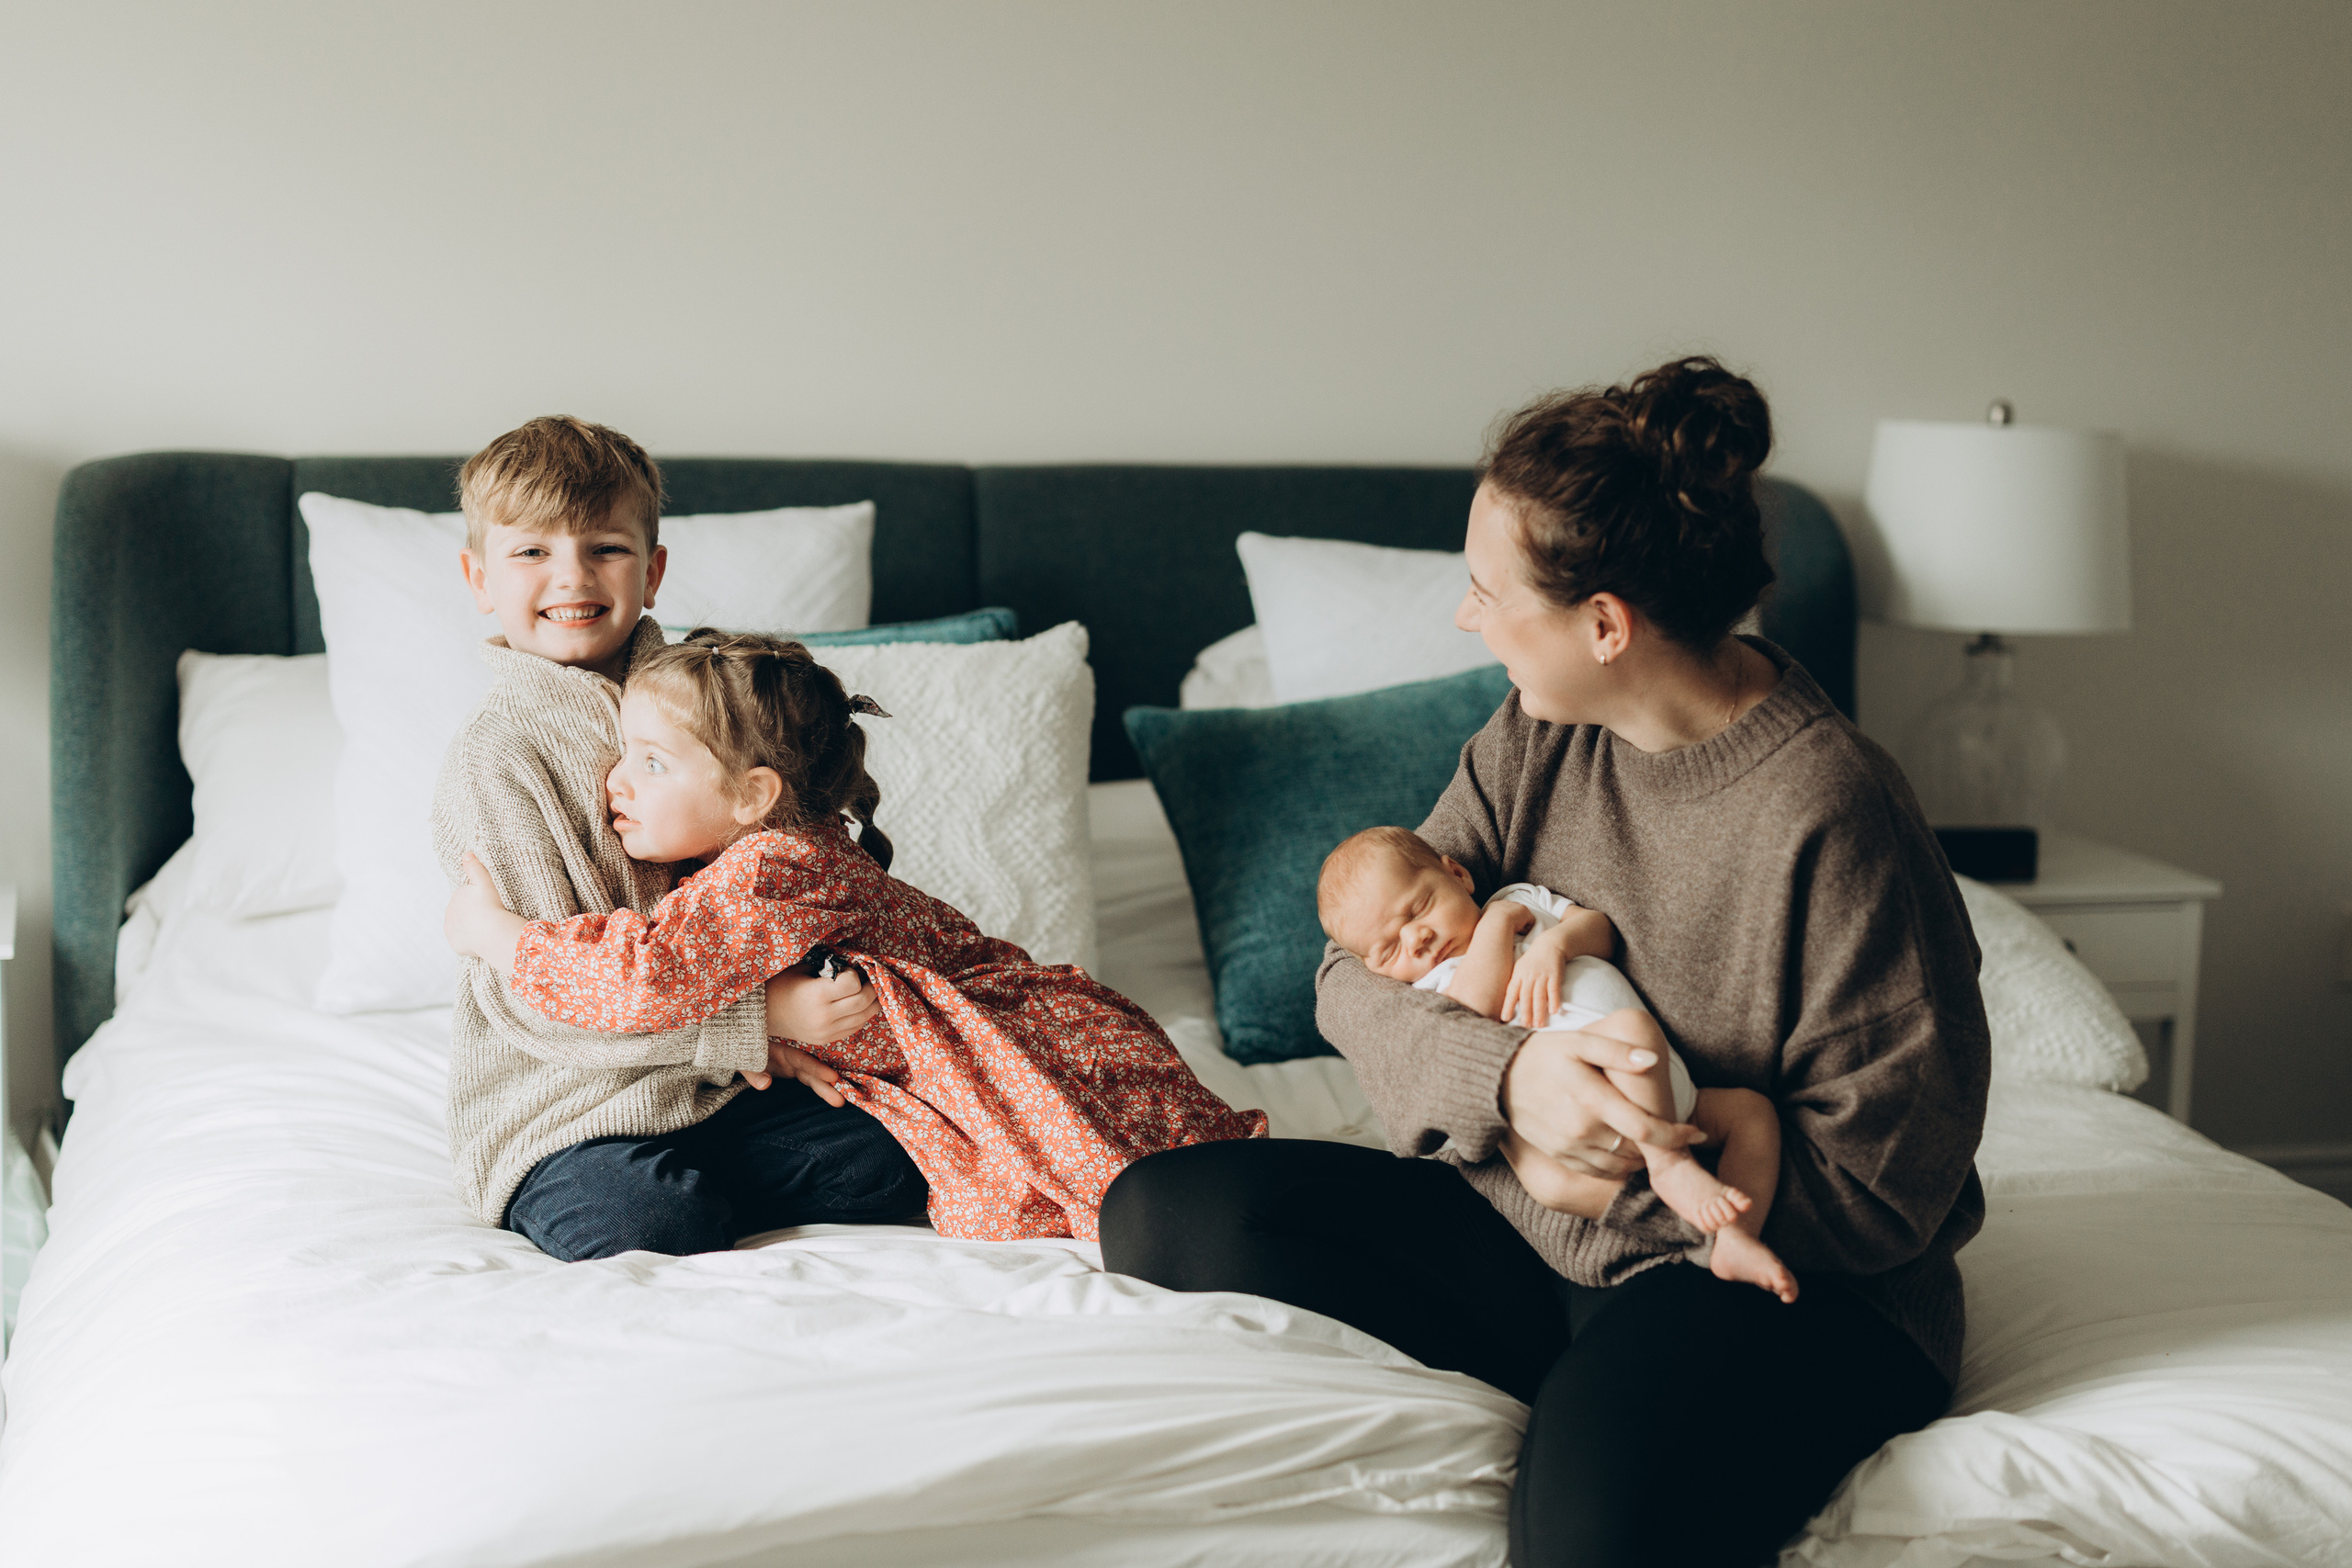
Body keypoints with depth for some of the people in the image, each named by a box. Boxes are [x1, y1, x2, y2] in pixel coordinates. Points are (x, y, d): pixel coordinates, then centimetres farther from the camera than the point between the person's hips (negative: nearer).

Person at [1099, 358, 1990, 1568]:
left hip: (1781, 1283, -8)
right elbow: (1356, 971, 1)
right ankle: (1594, 1405, -12)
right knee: (1160, 1212, -10)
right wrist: (1505, 1077, -20)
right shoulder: (1537, 740, 2)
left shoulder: (1832, 816, -19)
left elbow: (1883, 1189, -15)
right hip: (1529, 1231, 8)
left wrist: (1651, 1148, -21)